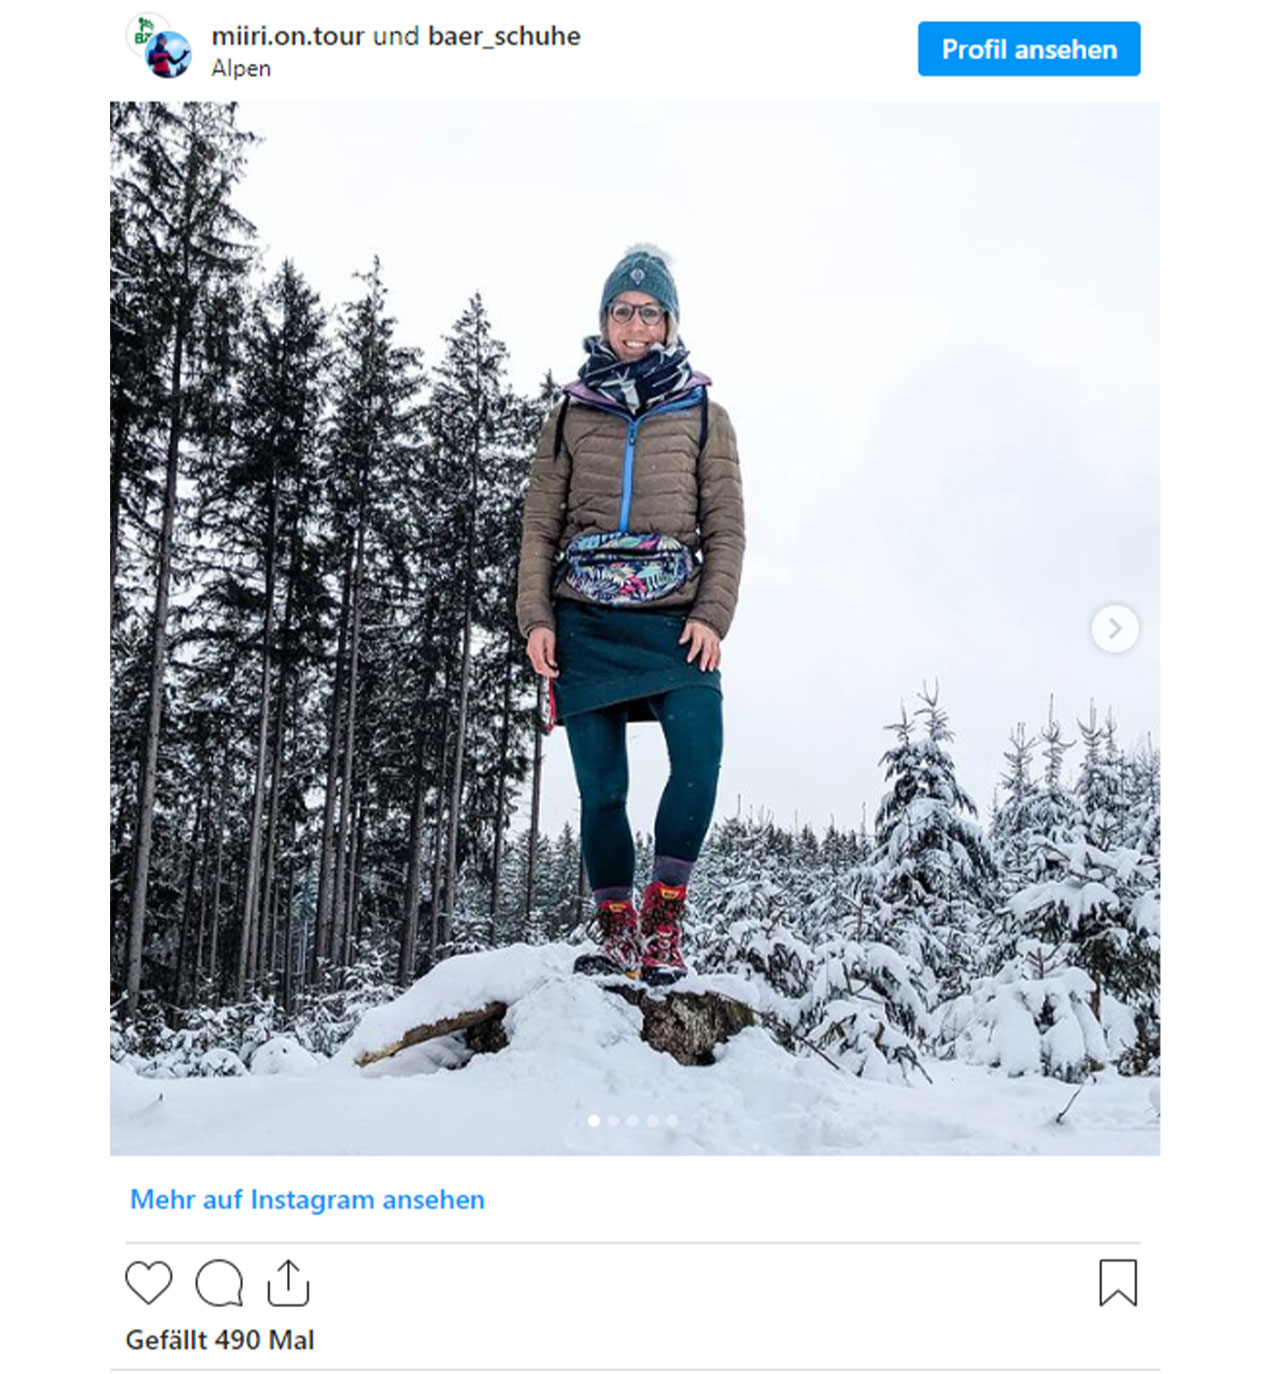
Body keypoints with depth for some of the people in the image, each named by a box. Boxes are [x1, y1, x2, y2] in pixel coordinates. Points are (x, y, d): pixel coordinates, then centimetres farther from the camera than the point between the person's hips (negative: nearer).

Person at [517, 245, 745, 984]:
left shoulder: (705, 416, 11)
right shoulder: (572, 413, 14)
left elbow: (726, 528, 7)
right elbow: (540, 525, 11)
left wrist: (712, 616, -7)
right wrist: (536, 617, -1)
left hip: (674, 621, -1)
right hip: (584, 623, 1)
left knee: (699, 760, -21)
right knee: (601, 786, 1)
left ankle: (664, 917, -6)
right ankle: (617, 932, 14)